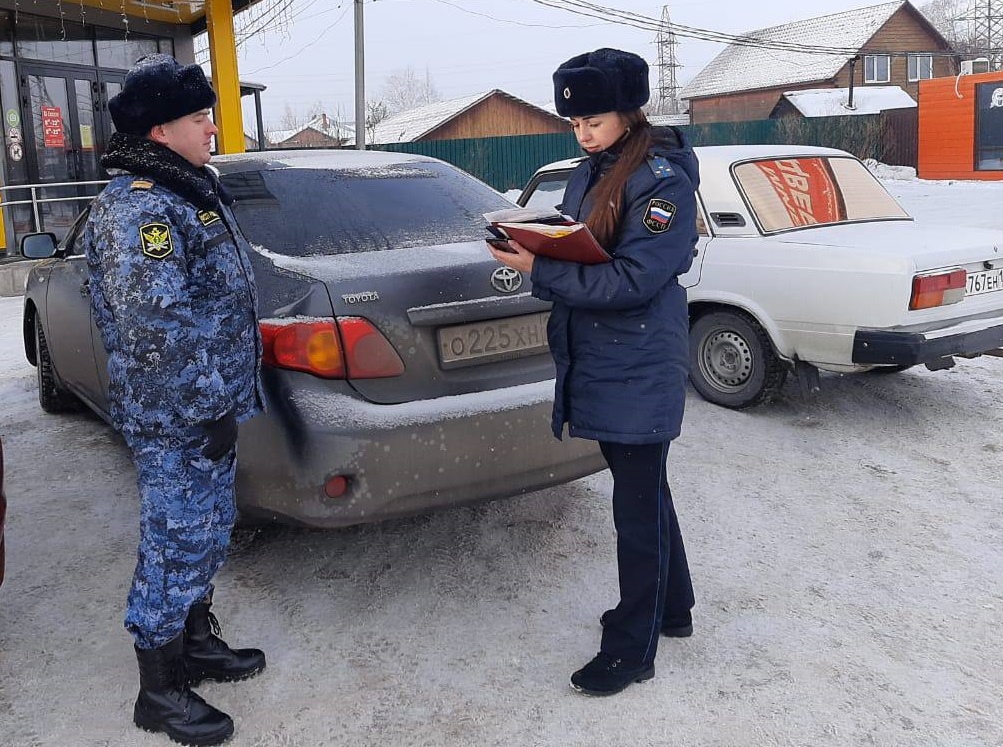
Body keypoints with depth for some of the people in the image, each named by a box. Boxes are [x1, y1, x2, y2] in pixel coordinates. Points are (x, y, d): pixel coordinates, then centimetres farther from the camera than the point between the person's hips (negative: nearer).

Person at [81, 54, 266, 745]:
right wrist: (208, 407, -21)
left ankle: (197, 642, 38)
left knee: (208, 532, 20)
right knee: (178, 543, 1)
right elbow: (157, 325, -26)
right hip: (177, 424, -10)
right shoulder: (139, 208, -19)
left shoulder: (189, 192, 14)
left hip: (213, 409, 10)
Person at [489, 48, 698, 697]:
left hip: (640, 370, -8)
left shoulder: (663, 179, -15)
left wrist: (541, 270, -24)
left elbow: (633, 280, -23)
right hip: (597, 361, 9)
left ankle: (632, 649, 17)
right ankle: (672, 607, 39)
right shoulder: (589, 174, 11)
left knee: (638, 505, 2)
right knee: (644, 489, 20)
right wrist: (532, 248, -7)